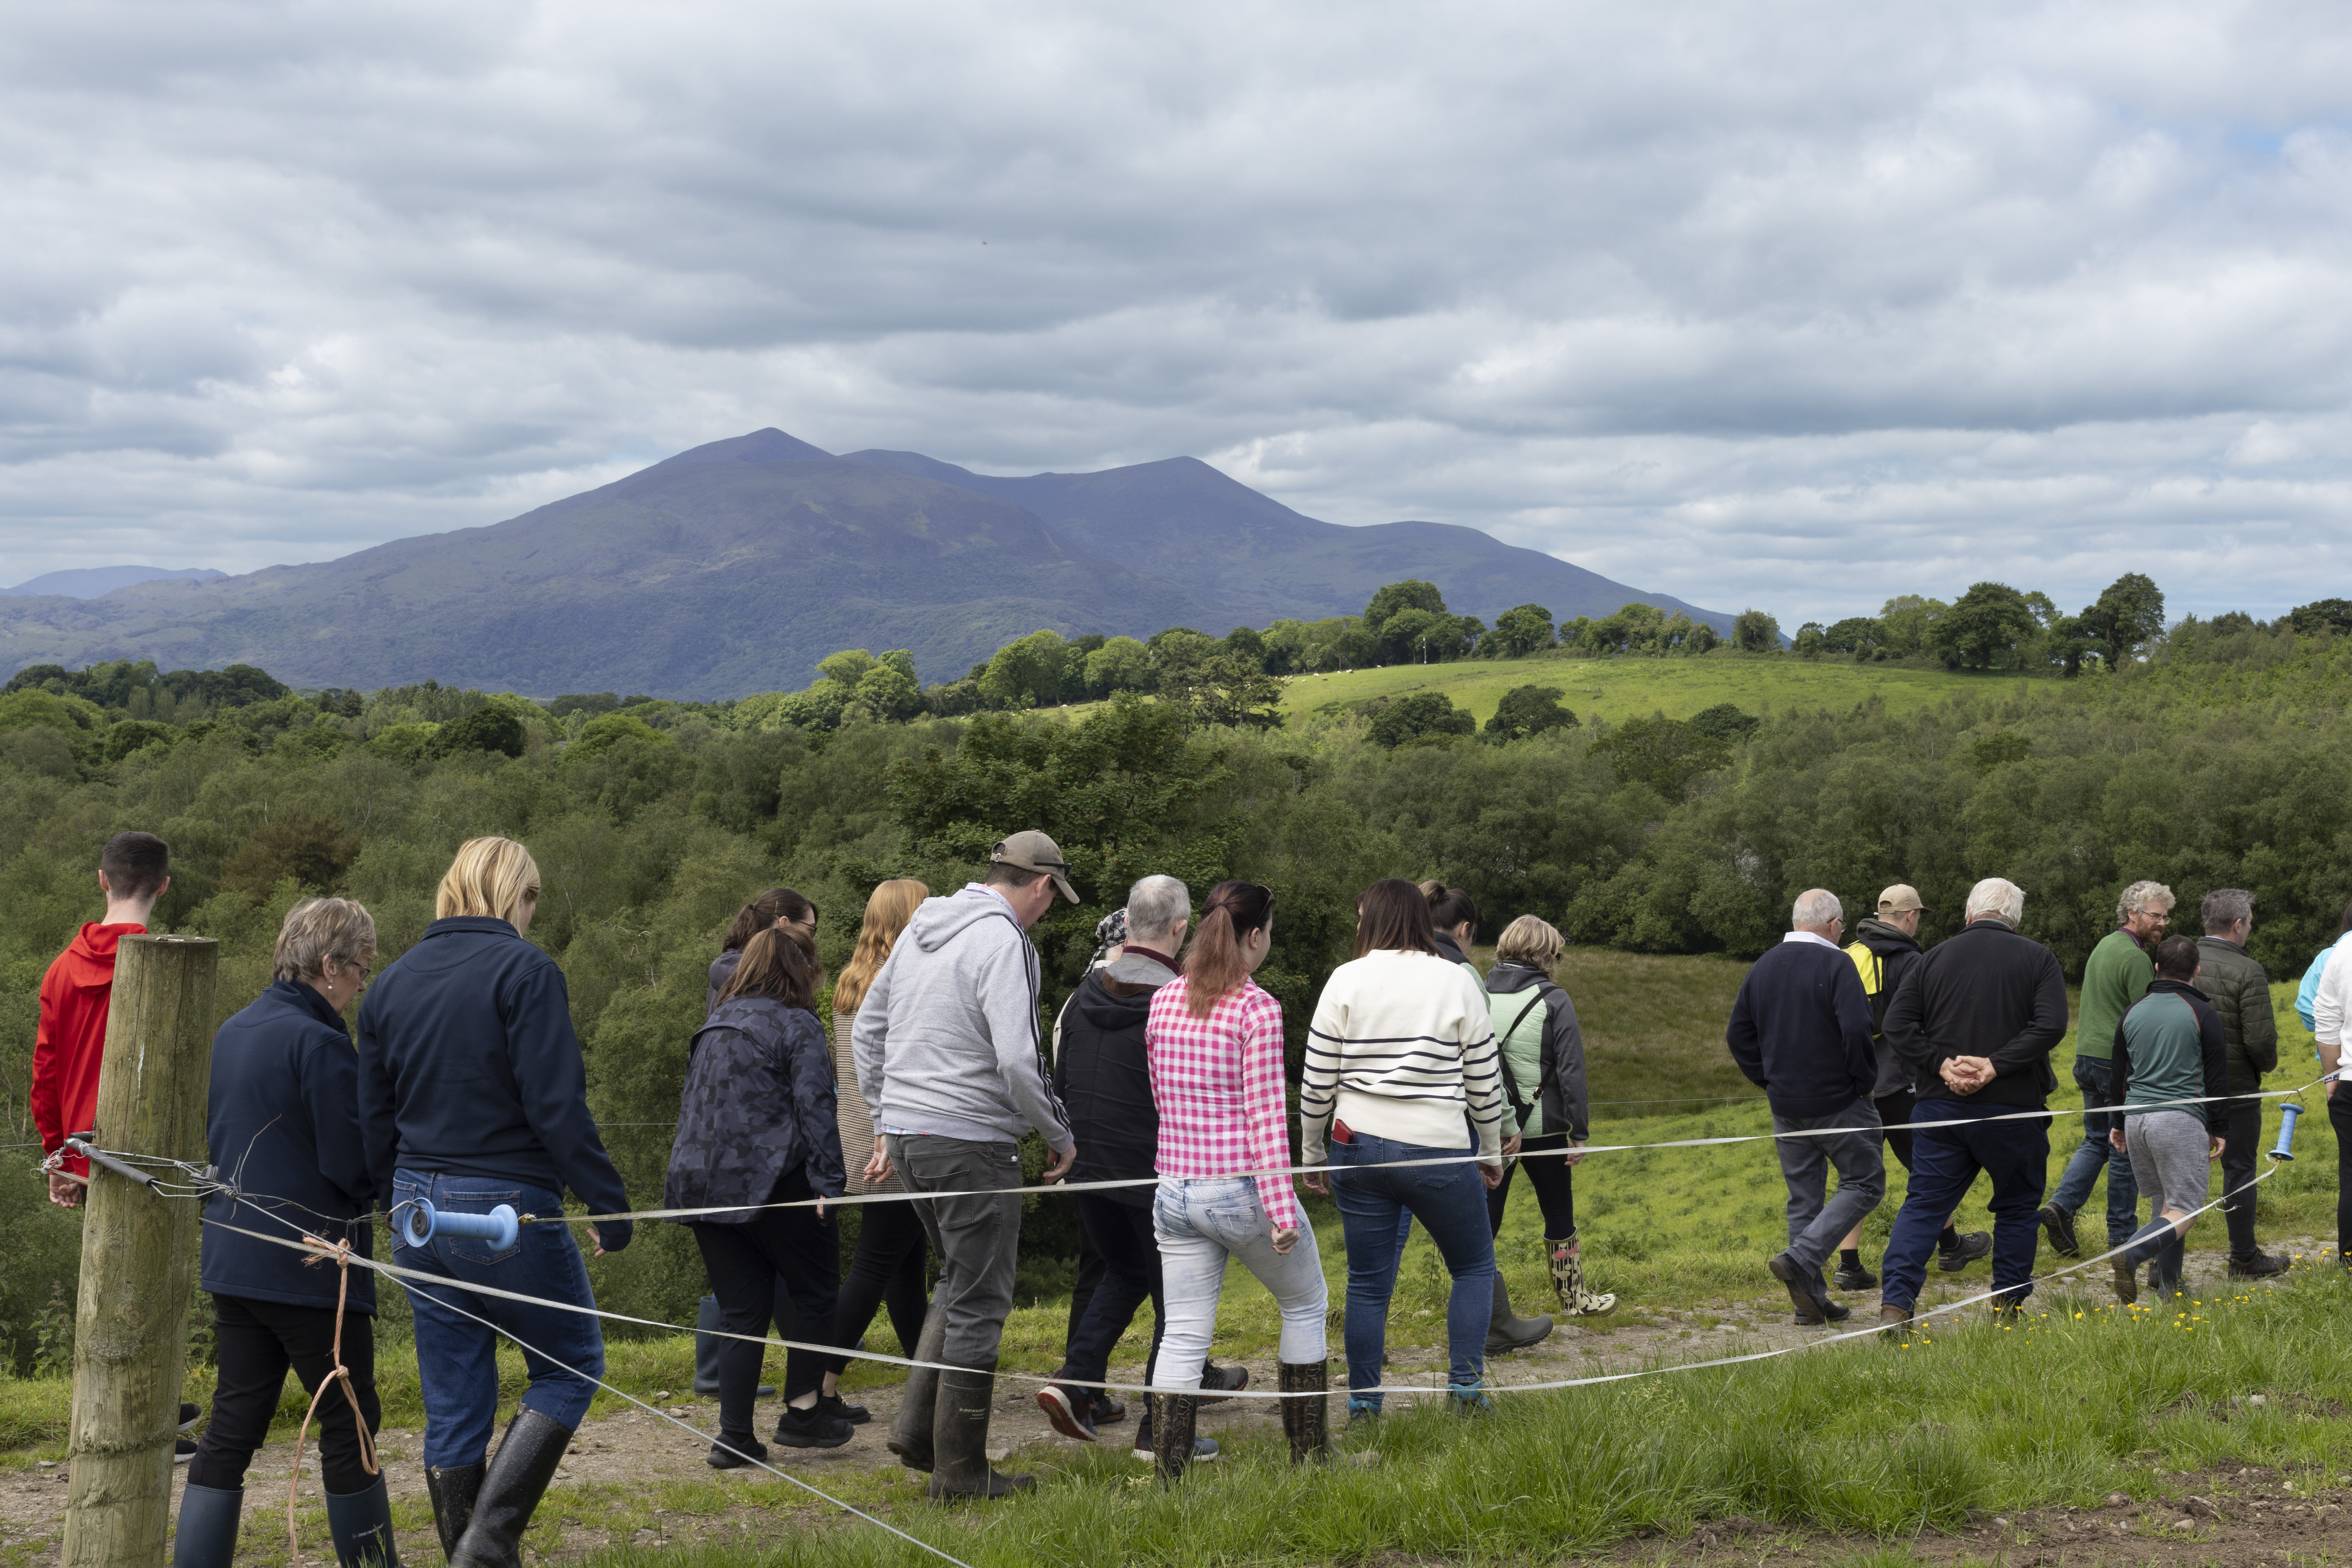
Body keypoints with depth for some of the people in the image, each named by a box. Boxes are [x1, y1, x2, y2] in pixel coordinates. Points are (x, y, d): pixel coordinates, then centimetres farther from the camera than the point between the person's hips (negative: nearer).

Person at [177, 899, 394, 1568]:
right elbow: (354, 1164, -18)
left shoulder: (230, 1034, 11)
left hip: (233, 1259, 8)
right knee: (350, 1427, 5)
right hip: (311, 1268, -8)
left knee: (232, 1430, 8)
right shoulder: (319, 1042, -16)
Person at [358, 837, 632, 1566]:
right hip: (504, 1206, -6)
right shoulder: (526, 971, -11)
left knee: (453, 1408, 12)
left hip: (419, 1211, 7)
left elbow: (374, 1121, 14)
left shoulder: (394, 981, 10)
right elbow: (558, 1108, -17)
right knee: (569, 1367, 8)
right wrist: (608, 1202, -11)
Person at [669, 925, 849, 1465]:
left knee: (740, 1311, 9)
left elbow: (692, 1105, 21)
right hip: (773, 1184, -6)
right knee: (816, 1291, 11)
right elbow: (815, 1110, -13)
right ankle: (801, 1411, 10)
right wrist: (827, 1183, -13)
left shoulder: (713, 1027, 18)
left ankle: (734, 1437, 4)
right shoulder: (797, 1026, -4)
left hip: (705, 1188, 6)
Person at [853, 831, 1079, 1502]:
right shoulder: (1003, 943, -15)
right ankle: (960, 1469, 7)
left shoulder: (922, 927, 11)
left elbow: (866, 1028, 19)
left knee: (958, 1280, 22)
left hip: (908, 1136, 8)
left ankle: (917, 1426, 15)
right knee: (979, 1301, 2)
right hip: (971, 1143, -8)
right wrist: (1061, 1135, -7)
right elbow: (1017, 1062, -23)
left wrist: (887, 1124, 24)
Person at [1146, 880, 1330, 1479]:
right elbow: (1265, 1117, -16)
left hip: (1175, 1190, 5)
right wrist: (1282, 1210, -15)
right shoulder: (1257, 1008, -13)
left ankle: (1169, 1475, 4)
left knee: (1183, 1336, 8)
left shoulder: (1163, 1001, 5)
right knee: (1306, 1304, 17)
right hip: (1241, 1190, -5)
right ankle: (1308, 1452, 24)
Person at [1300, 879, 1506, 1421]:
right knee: (1474, 1267, 17)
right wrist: (1491, 1154, 15)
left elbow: (1317, 1081, -1)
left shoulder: (1346, 981, -1)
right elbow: (1484, 1082, 3)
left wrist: (1312, 1153, 11)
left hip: (1358, 1147, 1)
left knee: (1367, 1281, 9)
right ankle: (1465, 1385, 9)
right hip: (1439, 1151, -1)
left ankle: (1363, 1402, 13)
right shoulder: (1456, 983, -1)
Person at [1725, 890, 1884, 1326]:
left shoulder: (1763, 966, 8)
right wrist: (1865, 1078, -8)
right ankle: (1801, 1259, -12)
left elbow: (1737, 1035, 11)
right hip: (1837, 1101, -6)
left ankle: (1811, 1300, 12)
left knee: (1803, 1198, 12)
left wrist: (1767, 1080, 14)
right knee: (1864, 1184, 5)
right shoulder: (1835, 964, -12)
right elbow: (1856, 1029, -23)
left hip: (1785, 1105, 6)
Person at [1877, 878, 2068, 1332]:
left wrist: (1942, 1064, -8)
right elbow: (2050, 1025, -13)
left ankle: (1894, 1303, -7)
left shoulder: (1935, 958, 7)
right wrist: (1995, 1066, -16)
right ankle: (2007, 1305, 18)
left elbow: (1897, 1024, -2)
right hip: (2012, 1108, -2)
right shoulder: (2038, 959, 1)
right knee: (2017, 1207, 15)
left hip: (1941, 1106, 2)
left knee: (1924, 1204, 5)